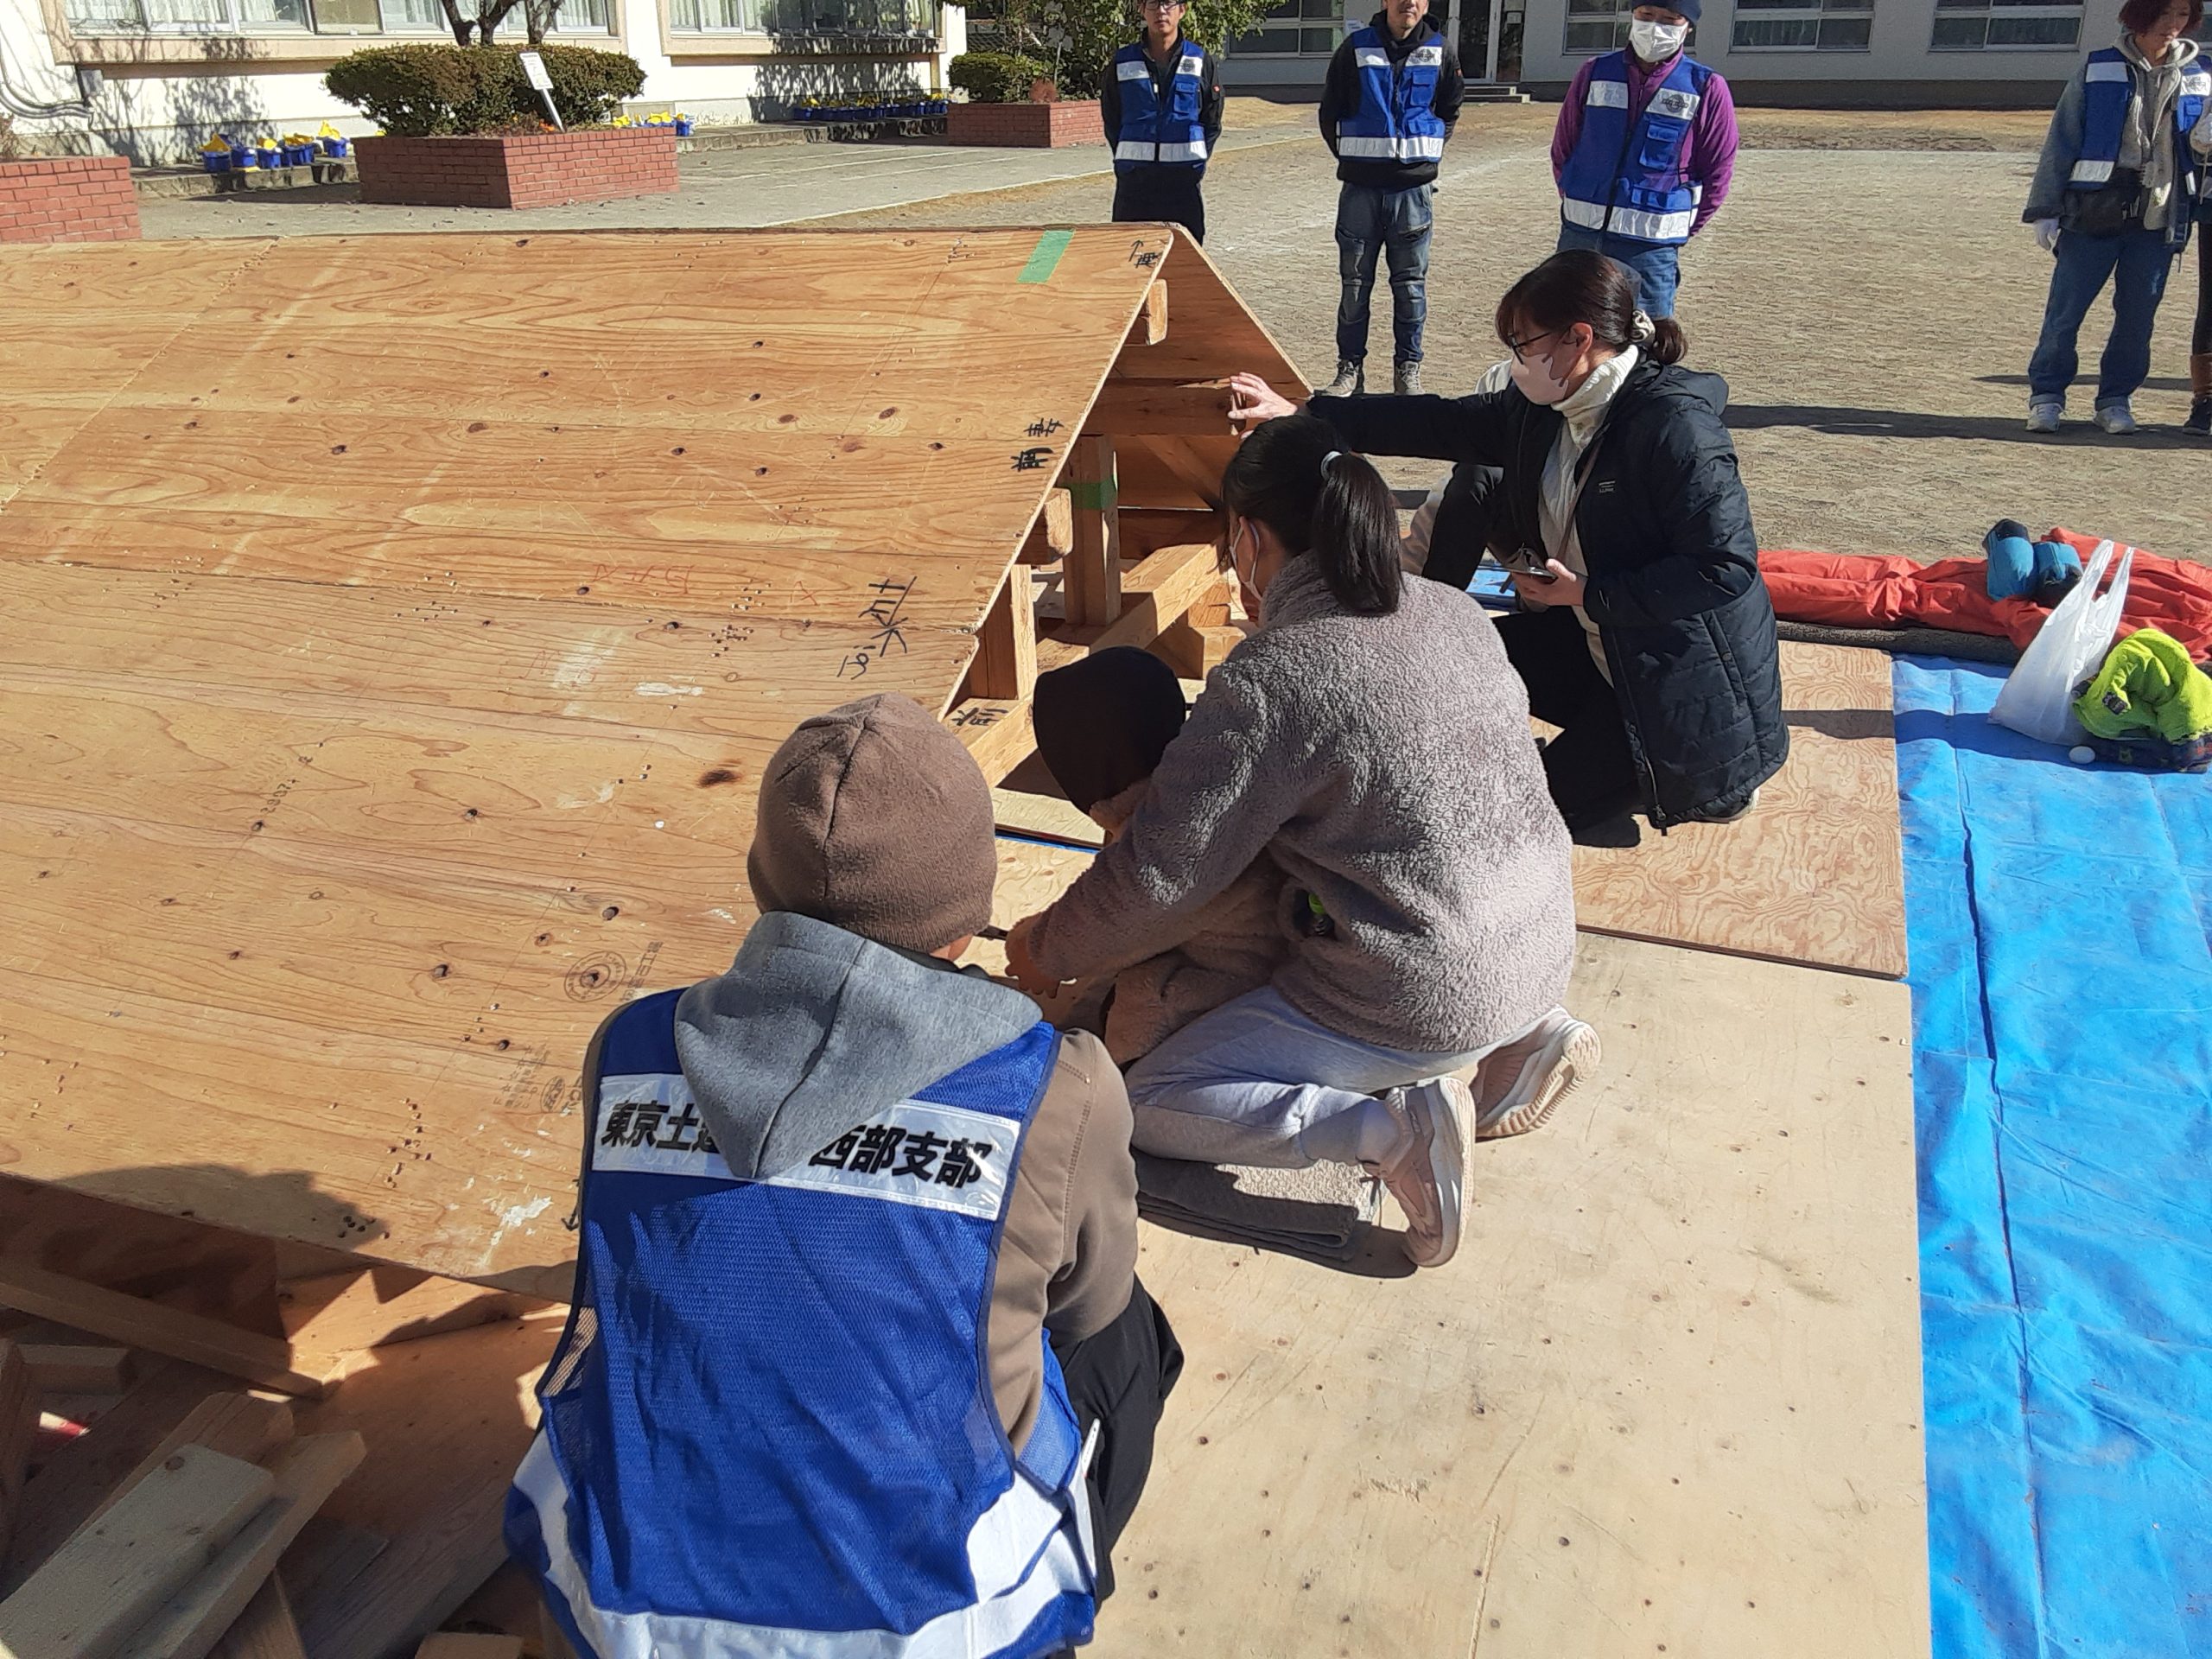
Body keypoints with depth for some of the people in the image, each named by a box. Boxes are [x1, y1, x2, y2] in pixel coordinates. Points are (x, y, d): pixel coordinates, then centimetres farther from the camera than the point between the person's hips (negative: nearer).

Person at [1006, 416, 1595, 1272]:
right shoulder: (1457, 614, 3)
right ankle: (1518, 1041, 14)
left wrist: (1048, 951, 2)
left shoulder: (1269, 679, -19)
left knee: (1146, 1104, 5)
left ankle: (1392, 1123, -11)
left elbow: (1158, 878, -15)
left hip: (1421, 1005, -7)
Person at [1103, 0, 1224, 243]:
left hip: (1184, 178, 0)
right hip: (1133, 181, 0)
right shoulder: (1123, 62, 5)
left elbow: (1212, 122, 9)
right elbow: (1111, 121, 12)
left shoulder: (1200, 61, 4)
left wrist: (1197, 163, 1)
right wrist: (1128, 163, 5)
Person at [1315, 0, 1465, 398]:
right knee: (1355, 282, 4)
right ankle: (1350, 367, 13)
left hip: (1414, 188, 1)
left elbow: (1450, 111, 16)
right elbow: (1330, 112, 8)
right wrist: (1350, 157, 6)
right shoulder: (1356, 48, 0)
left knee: (1411, 284, 4)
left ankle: (1408, 369, 13)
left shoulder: (1440, 53, 3)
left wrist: (1428, 154, 7)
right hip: (1361, 187, 0)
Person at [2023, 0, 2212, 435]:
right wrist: (2045, 209, -5)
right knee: (2065, 310, -3)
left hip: (2160, 219, 3)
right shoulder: (2099, 69, 1)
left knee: (2137, 318, 4)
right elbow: (2062, 139, 0)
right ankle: (2046, 395, 10)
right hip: (2093, 216, -3)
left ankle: (2116, 400, 15)